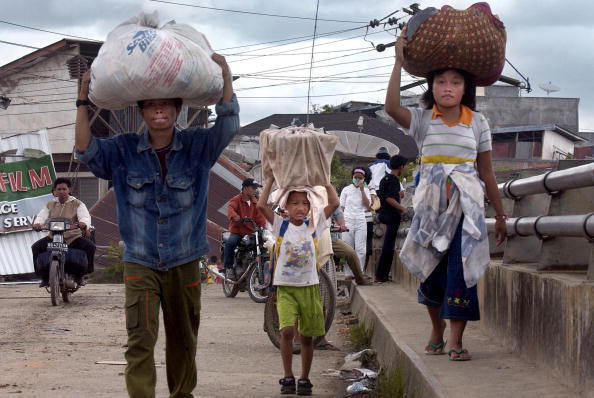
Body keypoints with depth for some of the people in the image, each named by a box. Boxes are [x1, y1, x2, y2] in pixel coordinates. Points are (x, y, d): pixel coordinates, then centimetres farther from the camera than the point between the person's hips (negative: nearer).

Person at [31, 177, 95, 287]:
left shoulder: (77, 204, 4)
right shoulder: (50, 205, 12)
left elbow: (85, 215, -13)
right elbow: (41, 216, -2)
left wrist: (83, 223, -39)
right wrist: (37, 223, -27)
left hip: (74, 237, -2)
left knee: (90, 246, -27)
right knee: (36, 247, -20)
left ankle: (80, 275, -10)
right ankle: (44, 277, -8)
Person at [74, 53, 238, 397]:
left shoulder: (198, 146, -2)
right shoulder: (124, 150, -1)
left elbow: (229, 126, -15)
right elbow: (86, 150, -11)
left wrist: (225, 74, -23)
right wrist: (83, 102, -18)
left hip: (184, 262, 1)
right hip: (140, 262, -1)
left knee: (183, 340, 14)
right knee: (140, 340, -12)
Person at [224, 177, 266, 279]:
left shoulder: (255, 202, 12)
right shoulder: (236, 200, -4)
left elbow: (259, 215, 3)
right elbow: (230, 208, -26)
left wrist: (262, 226, -15)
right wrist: (234, 216, -48)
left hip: (251, 232, 5)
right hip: (237, 231, -5)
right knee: (230, 243, -34)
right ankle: (229, 268, -22)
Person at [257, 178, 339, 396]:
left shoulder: (313, 225, 3)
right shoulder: (281, 225, -1)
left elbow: (334, 203, -3)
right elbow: (262, 205, -12)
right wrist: (272, 179, -9)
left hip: (309, 287, 2)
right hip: (285, 287, -2)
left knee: (307, 336, 7)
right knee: (287, 330, -19)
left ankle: (304, 379, 21)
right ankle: (288, 377, -7)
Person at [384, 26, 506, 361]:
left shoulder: (477, 122, 4)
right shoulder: (423, 119, 2)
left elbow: (487, 172, 10)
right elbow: (393, 107, -20)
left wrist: (500, 215, 13)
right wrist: (399, 62, -21)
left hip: (467, 205, 0)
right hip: (432, 204, 0)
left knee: (461, 269, -8)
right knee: (431, 270, 5)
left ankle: (456, 339, -2)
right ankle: (437, 330, 27)